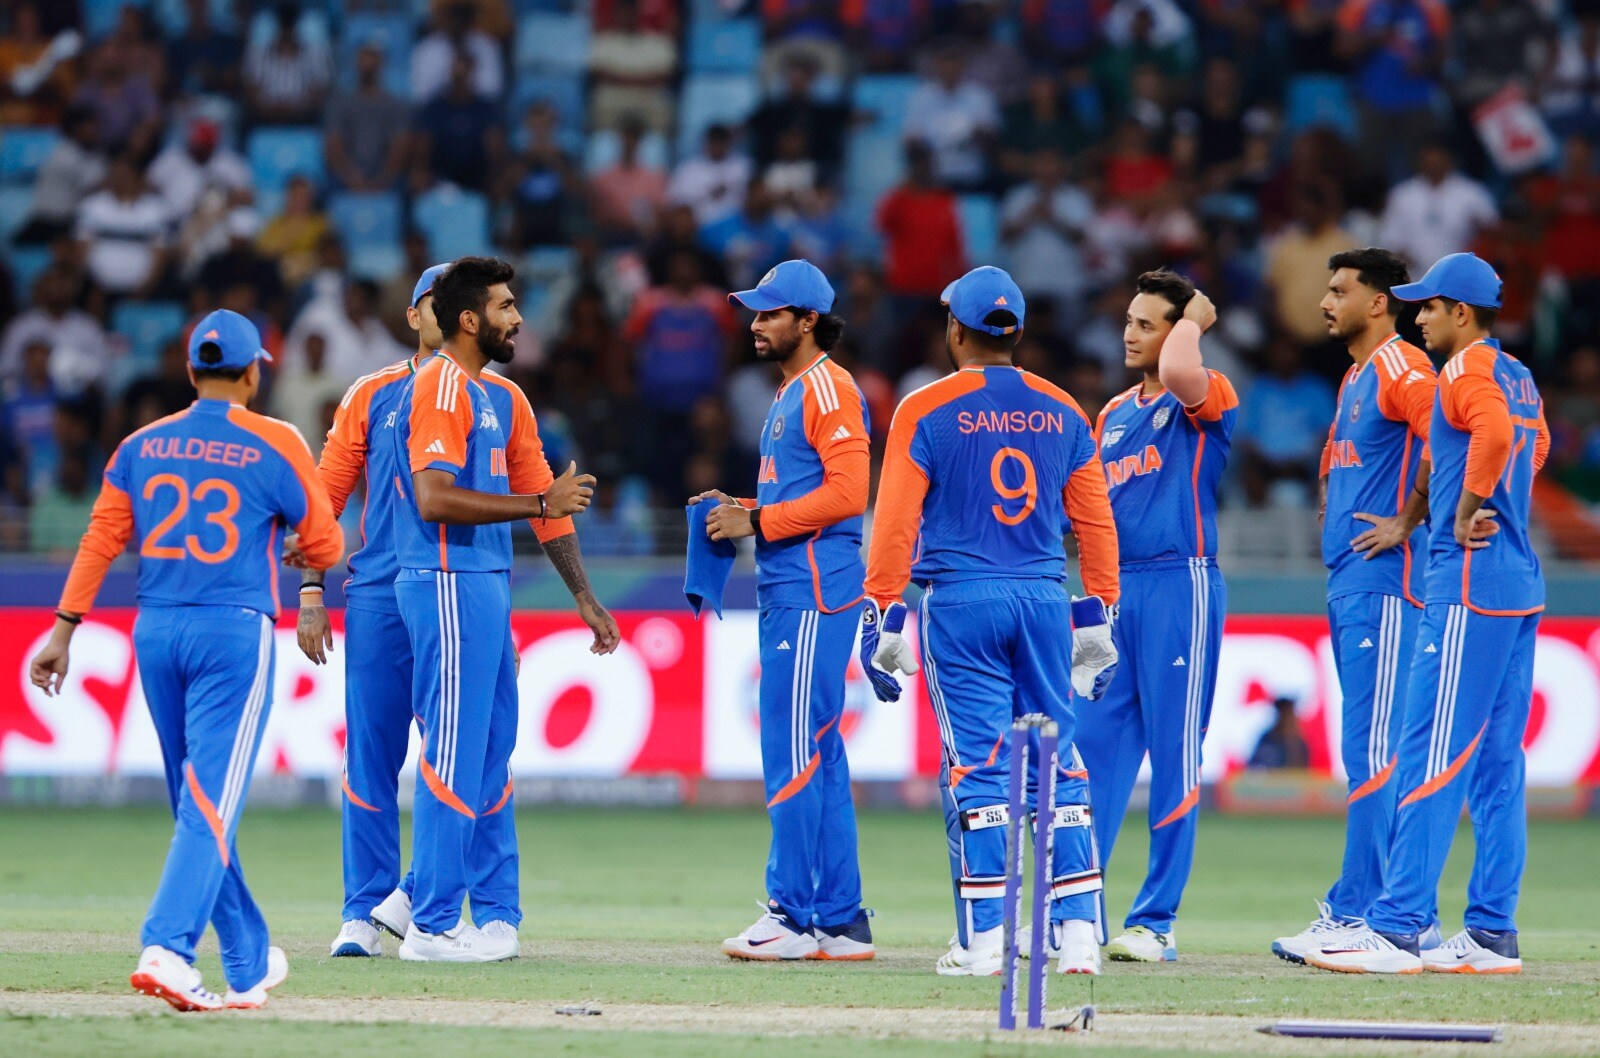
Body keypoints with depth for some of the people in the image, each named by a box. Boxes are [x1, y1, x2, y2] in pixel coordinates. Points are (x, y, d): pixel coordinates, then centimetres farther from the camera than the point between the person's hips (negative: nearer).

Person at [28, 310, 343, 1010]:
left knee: (200, 804, 15)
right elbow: (325, 548, 3)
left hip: (155, 632, 5)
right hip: (234, 634, -5)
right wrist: (294, 548, 26)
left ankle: (249, 965, 23)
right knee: (211, 804, -9)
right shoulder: (275, 445, -3)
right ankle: (166, 949, -27)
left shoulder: (142, 446, 8)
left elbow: (100, 540, 2)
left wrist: (64, 630, 2)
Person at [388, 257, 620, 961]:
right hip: (447, 582, -10)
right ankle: (433, 926, -7)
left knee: (492, 751, 12)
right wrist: (540, 504, -21)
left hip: (488, 586, 10)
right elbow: (434, 499, -22)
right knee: (455, 753, -9)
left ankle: (494, 913, 18)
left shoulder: (504, 398, 18)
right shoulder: (440, 388, -12)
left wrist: (583, 596, 16)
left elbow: (543, 496, 19)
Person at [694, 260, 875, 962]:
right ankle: (841, 923, 13)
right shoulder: (790, 395, 22)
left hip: (816, 590, -11)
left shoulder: (829, 387, -10)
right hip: (789, 590, 11)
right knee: (816, 757, 11)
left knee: (794, 753, -11)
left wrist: (757, 521, -16)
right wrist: (737, 510, 11)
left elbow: (846, 493, -19)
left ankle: (793, 916, -10)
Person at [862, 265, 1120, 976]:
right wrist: (1099, 620, 16)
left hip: (961, 603, -3)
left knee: (975, 765, -2)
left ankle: (986, 937, -4)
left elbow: (896, 524, -6)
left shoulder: (926, 411, -3)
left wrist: (883, 622, -3)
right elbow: (1095, 522, 10)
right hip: (1045, 600, 3)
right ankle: (1078, 933, 2)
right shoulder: (1061, 412, 9)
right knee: (1059, 763, 6)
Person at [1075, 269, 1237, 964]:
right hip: (1115, 591, 7)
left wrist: (1194, 319, -8)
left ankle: (1156, 922, -1)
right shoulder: (1115, 413, 20)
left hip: (1180, 586, -7)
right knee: (1093, 748, 3)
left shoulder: (1208, 400, -2)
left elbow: (1177, 372, -27)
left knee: (1174, 757, -3)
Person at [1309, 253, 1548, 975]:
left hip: (1468, 584, -10)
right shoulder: (1519, 377, 19)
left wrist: (1465, 516, -18)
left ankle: (1397, 929, -14)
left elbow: (1495, 432, -29)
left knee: (1432, 756, -11)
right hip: (1521, 586, 10)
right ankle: (1493, 935, 9)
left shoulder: (1468, 369, -10)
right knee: (1497, 767, 9)